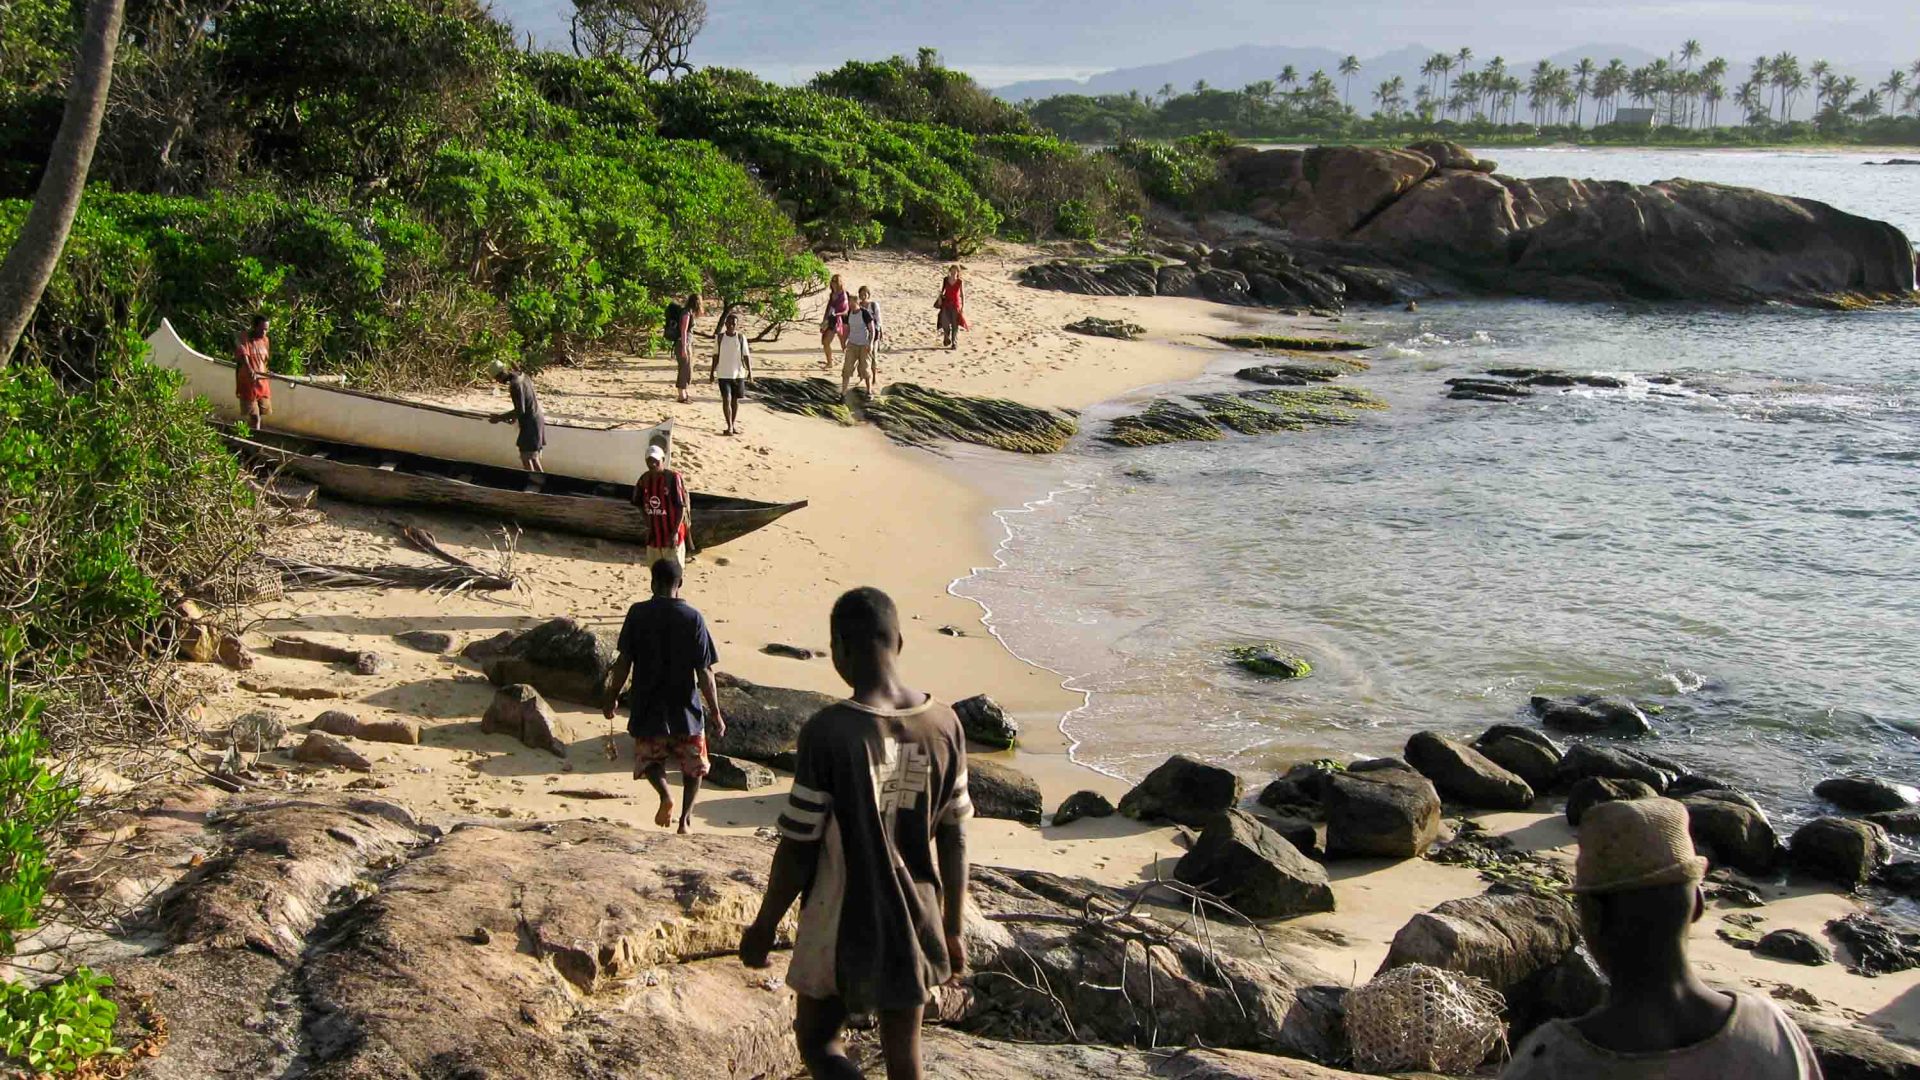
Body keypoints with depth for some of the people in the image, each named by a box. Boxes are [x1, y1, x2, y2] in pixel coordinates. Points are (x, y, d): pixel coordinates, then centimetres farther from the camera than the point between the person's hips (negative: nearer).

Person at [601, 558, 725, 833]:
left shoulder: (638, 614, -6)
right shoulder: (693, 618, -9)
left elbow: (623, 661, -5)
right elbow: (704, 671, -9)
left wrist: (612, 697, 9)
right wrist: (715, 712, -1)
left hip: (648, 708, 1)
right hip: (685, 708, 0)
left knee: (649, 759, 21)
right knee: (693, 765, 20)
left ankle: (665, 795, -6)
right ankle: (685, 817, 9)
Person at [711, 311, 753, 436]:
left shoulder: (741, 338, -1)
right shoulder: (720, 337, 1)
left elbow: (746, 355, 0)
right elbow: (716, 355, 6)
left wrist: (750, 371, -8)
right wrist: (712, 371, 7)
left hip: (738, 374, 1)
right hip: (723, 374, -1)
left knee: (735, 400, 10)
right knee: (726, 400, -9)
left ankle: (734, 424, 24)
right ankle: (729, 426, -6)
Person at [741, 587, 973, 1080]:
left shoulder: (827, 732, -20)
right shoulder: (944, 726, -6)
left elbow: (798, 849, -14)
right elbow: (954, 841, 2)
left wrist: (763, 927, 1)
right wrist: (952, 929, 13)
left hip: (842, 926, -4)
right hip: (916, 925, 4)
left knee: (817, 1040, 17)